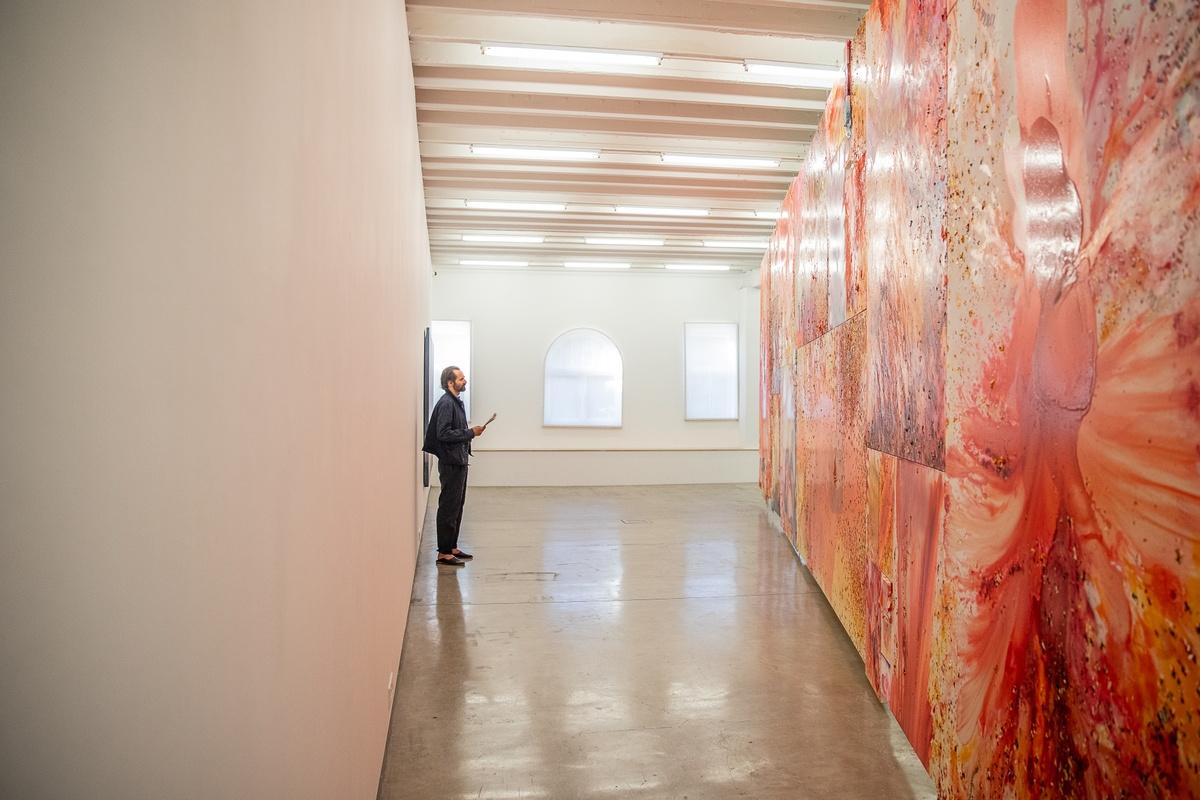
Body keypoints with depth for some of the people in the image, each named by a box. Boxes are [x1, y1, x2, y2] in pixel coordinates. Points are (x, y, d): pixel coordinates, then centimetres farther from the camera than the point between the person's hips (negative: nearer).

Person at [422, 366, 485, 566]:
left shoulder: (456, 402, 15)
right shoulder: (446, 403, -15)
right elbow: (443, 433, -23)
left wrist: (470, 432, 5)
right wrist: (471, 433, -17)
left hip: (459, 461, 10)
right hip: (450, 463, -10)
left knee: (457, 506, 15)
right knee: (449, 508, -5)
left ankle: (452, 548, 24)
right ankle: (444, 553, 2)